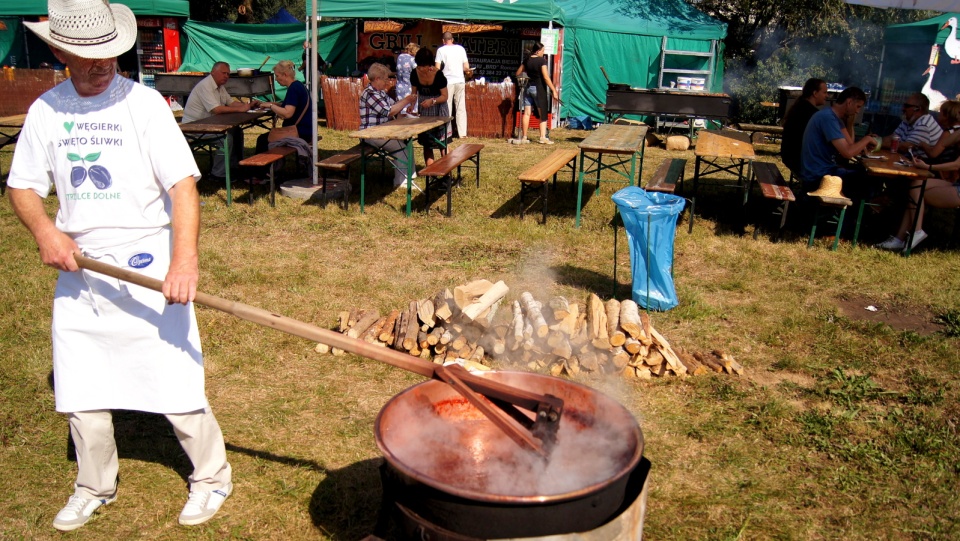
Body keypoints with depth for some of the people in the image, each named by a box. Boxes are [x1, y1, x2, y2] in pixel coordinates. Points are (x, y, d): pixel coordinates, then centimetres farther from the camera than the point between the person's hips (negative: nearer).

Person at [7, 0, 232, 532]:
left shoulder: (143, 103, -9)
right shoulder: (45, 111, 5)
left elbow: (182, 185, -17)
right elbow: (23, 187, 14)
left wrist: (184, 259, -30)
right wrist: (45, 230, -8)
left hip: (146, 264, -4)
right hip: (77, 268, 5)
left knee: (175, 380, -1)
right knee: (80, 388, 13)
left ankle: (210, 477, 20)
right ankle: (94, 486, 35)